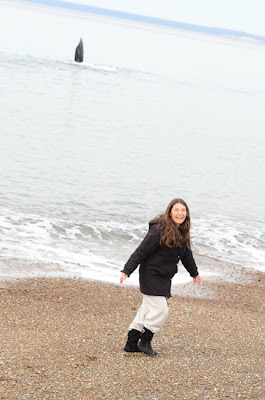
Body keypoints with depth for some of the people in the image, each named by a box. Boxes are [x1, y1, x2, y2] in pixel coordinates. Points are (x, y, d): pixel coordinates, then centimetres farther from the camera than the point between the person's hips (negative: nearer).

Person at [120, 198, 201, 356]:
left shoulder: (182, 232, 8)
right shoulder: (160, 230, -19)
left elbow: (186, 253, 23)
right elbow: (142, 251, -19)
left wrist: (194, 272, 34)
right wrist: (127, 271, -22)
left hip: (164, 277, 9)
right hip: (151, 276, -8)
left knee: (147, 310, 11)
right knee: (160, 309, -11)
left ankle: (131, 344, 17)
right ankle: (144, 342, 3)